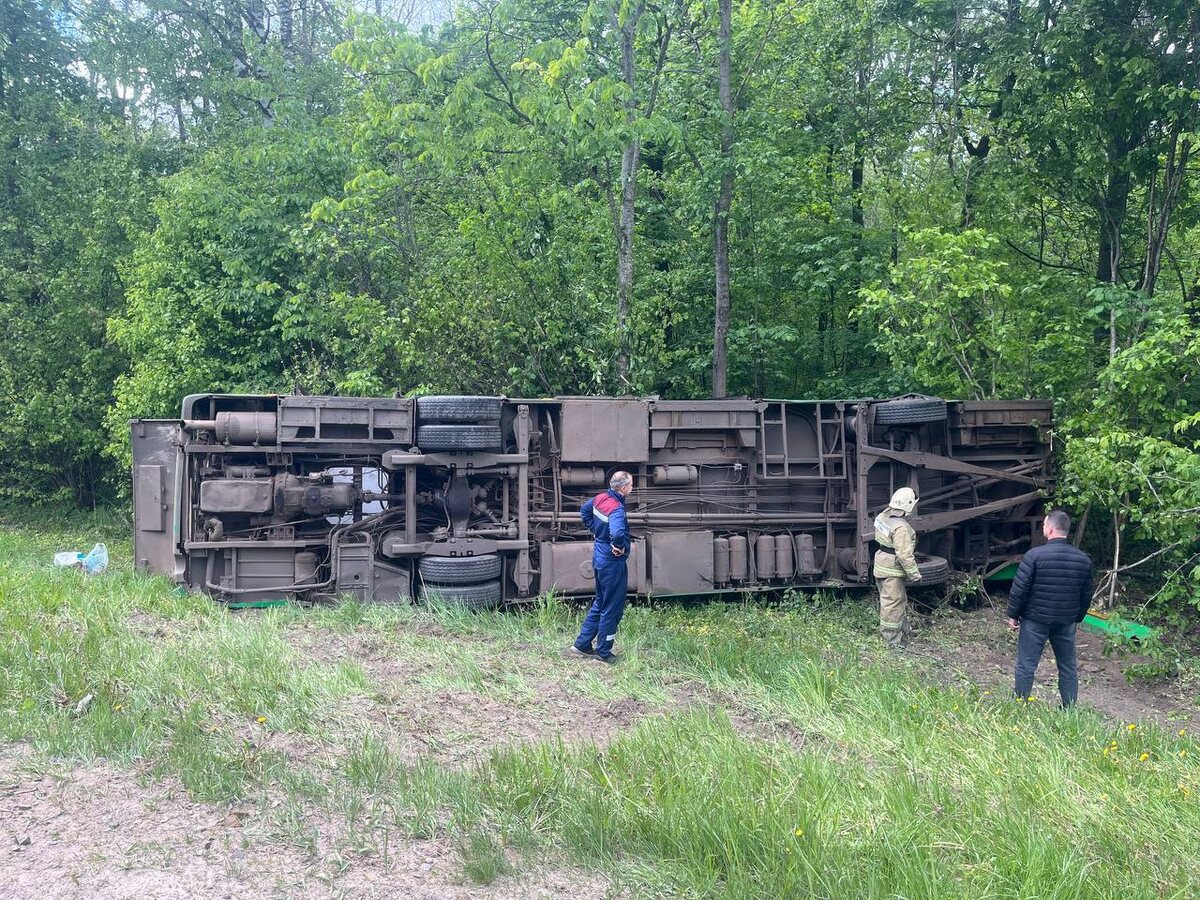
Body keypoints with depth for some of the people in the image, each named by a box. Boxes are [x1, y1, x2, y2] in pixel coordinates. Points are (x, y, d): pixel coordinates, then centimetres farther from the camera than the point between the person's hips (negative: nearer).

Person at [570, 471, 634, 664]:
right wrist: (620, 546, -24)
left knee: (600, 603, 22)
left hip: (599, 559, 9)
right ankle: (603, 652, 14)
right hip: (613, 563, -9)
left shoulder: (600, 498, 0)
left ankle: (582, 643, 27)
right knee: (612, 609, 5)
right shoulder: (616, 508, -26)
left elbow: (584, 511, 20)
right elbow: (617, 533, -44)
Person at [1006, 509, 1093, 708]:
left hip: (1035, 620, -4)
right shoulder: (1083, 559, 1)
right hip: (1066, 623, 4)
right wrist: (1077, 618, 22)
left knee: (1026, 666, 4)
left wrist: (1013, 615, 0)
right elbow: (1086, 594, 10)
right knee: (1068, 668, 14)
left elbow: (1019, 589, -13)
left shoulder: (1035, 555, -15)